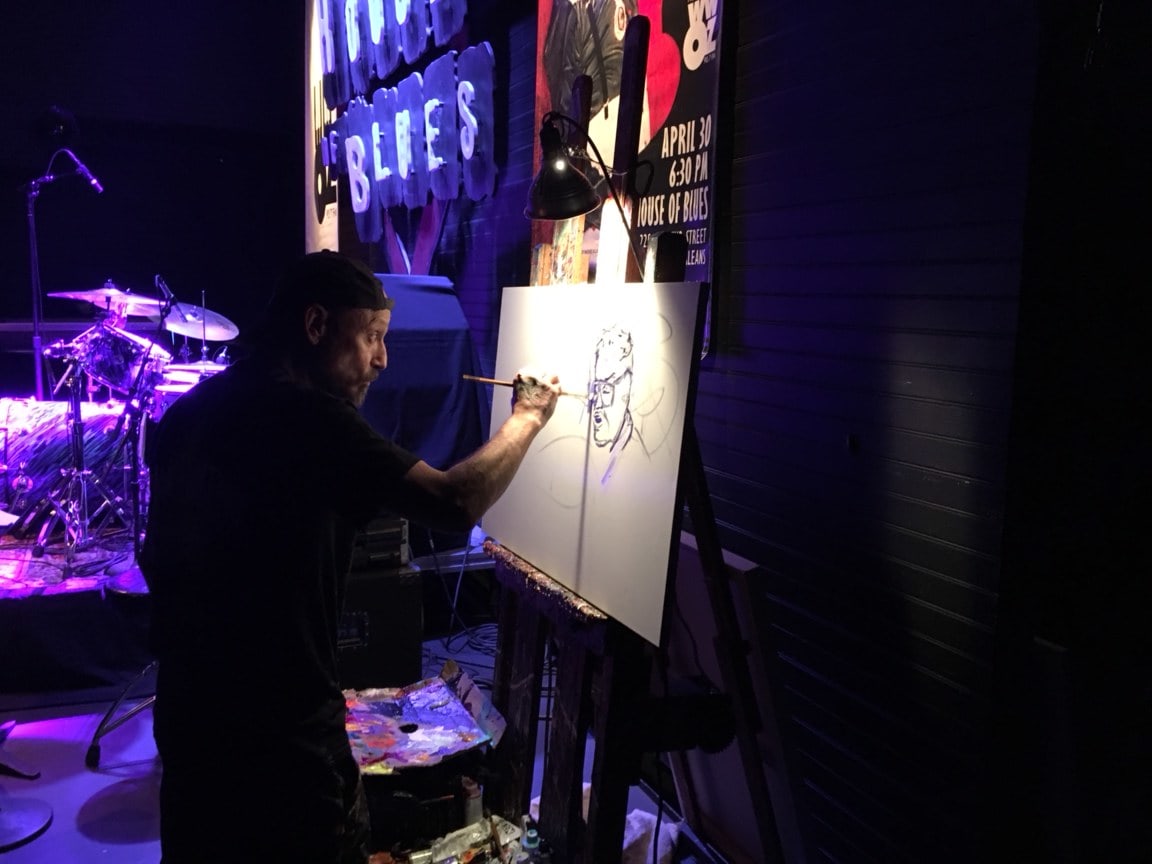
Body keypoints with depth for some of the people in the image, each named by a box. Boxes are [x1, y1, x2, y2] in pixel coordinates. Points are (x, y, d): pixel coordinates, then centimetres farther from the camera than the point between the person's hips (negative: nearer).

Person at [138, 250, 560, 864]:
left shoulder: (186, 415, 5)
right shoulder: (307, 416, -21)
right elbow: (456, 502, -29)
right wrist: (526, 418, -12)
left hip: (187, 715, 8)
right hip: (282, 736, -8)